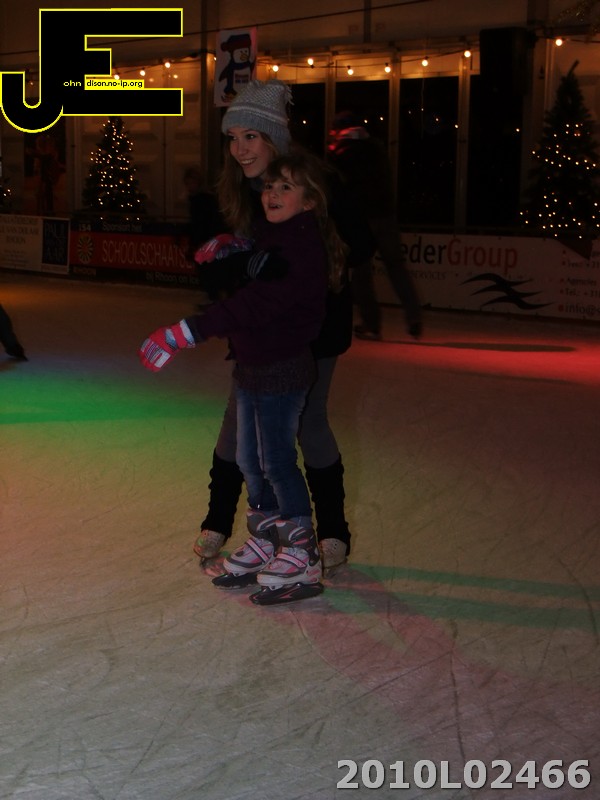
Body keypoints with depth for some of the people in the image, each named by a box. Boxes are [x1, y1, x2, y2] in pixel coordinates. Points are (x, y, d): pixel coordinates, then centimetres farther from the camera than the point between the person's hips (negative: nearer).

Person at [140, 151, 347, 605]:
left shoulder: (303, 245, -22)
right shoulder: (265, 237, 9)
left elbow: (255, 304, -31)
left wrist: (185, 333, -34)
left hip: (283, 368, -9)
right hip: (251, 366, 9)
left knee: (277, 460, -4)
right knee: (250, 460, 16)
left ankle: (302, 561, 7)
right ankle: (265, 542, 32)